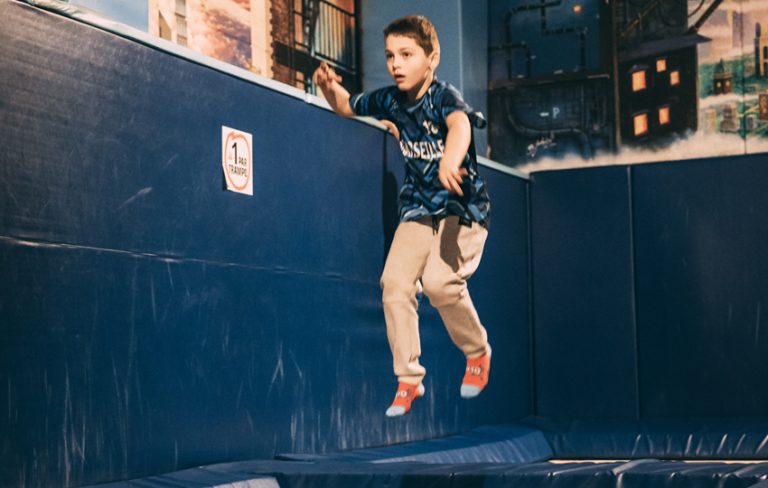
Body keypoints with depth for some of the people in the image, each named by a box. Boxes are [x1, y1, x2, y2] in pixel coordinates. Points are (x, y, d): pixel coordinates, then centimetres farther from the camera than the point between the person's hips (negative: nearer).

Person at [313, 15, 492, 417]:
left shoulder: (445, 96, -20)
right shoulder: (389, 100, -2)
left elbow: (460, 125, -43)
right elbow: (346, 106, 18)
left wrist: (450, 160, -66)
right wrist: (329, 86, -6)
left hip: (462, 207, -5)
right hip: (418, 209, 5)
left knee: (439, 280, -25)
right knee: (394, 281, -12)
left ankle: (478, 353, 3)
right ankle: (408, 379, 0)